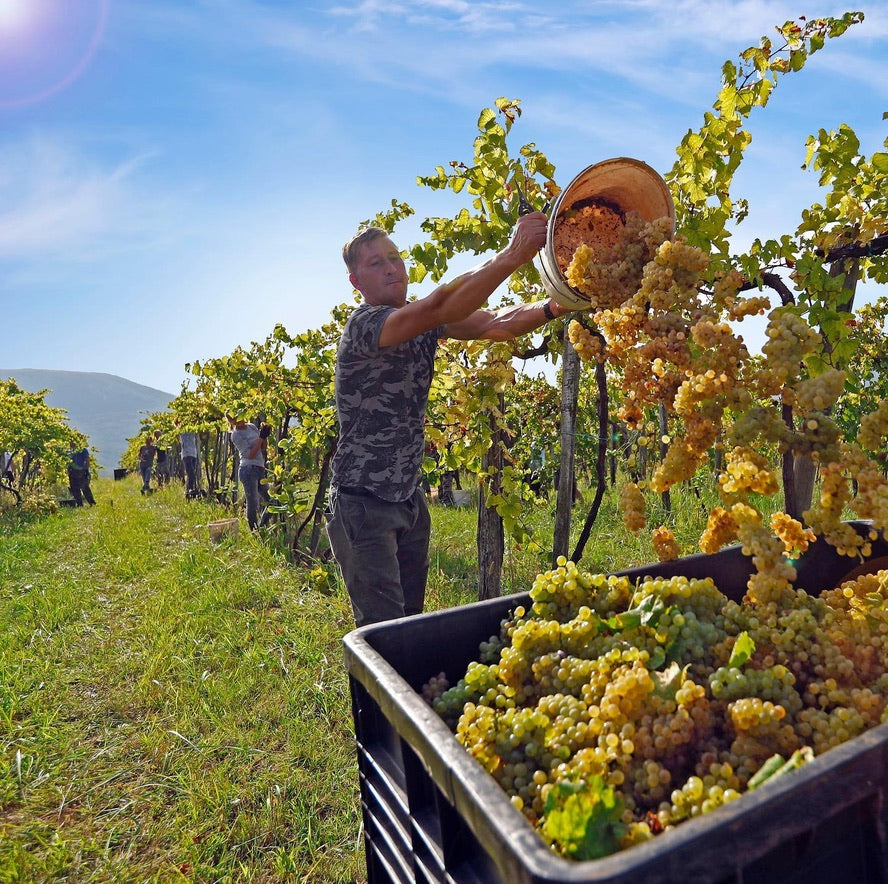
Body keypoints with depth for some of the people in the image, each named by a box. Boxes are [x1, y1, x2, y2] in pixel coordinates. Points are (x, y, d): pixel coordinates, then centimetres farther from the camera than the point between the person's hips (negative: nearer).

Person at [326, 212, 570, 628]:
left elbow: (494, 324, -4)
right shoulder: (364, 324, -17)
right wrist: (512, 255, -40)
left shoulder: (423, 322, 7)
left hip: (409, 499, 8)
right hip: (363, 503, -7)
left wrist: (553, 307, -22)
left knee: (412, 615, 14)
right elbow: (438, 307, -35)